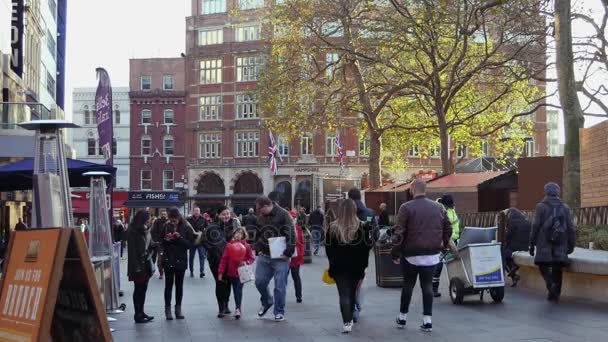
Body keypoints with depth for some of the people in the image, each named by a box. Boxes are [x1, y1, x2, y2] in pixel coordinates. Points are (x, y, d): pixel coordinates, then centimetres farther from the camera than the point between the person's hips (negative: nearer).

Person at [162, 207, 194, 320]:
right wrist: (166, 240, -12)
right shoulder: (166, 227, 1)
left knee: (179, 285, 8)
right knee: (168, 285, 0)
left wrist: (179, 237, -20)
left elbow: (189, 244, -7)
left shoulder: (186, 228, -4)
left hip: (181, 261, 0)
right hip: (168, 260, 0)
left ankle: (178, 309, 16)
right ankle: (167, 309, 4)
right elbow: (161, 243, 9)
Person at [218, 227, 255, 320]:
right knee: (235, 290, 11)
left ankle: (237, 309, -1)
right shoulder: (229, 245, -1)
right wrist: (221, 272, -3)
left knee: (239, 290, -3)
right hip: (231, 273, 2)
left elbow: (252, 258, 2)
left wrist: (246, 262, -19)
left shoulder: (246, 246, -3)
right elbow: (224, 259, -1)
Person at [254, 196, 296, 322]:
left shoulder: (283, 215, -10)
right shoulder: (261, 217, 10)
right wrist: (258, 249, 12)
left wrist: (288, 252, -18)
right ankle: (267, 302, 33)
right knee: (260, 281, 6)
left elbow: (291, 235, -15)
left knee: (280, 286, -2)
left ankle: (279, 312, 11)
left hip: (280, 258, -6)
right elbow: (258, 235, 23)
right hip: (263, 256, 6)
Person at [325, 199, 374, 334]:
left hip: (338, 267, -1)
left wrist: (333, 262, 15)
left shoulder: (333, 228, -6)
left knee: (344, 294, -3)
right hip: (356, 266, 1)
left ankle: (347, 323, -16)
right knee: (352, 292, 18)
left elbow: (328, 247, 1)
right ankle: (350, 319, 30)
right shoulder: (362, 227, -6)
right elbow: (367, 246, -2)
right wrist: (363, 264, 8)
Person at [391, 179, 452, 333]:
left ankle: (402, 318, 21)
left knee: (408, 284, 11)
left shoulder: (406, 208, -8)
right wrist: (443, 245, 21)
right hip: (432, 255, 3)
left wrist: (395, 253, -4)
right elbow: (448, 228, 10)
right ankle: (427, 321, 3)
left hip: (411, 254, -2)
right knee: (427, 285, 7)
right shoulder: (438, 207, 5)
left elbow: (399, 233, -11)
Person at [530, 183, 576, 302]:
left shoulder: (541, 206, -3)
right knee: (557, 270, 10)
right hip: (561, 246, 3)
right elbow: (571, 228, 7)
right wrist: (571, 244, 14)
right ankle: (555, 294, 11)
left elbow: (535, 227, -5)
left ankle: (551, 284, -18)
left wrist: (532, 244, 0)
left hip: (544, 244, -3)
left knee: (543, 266, 6)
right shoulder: (565, 207, 8)